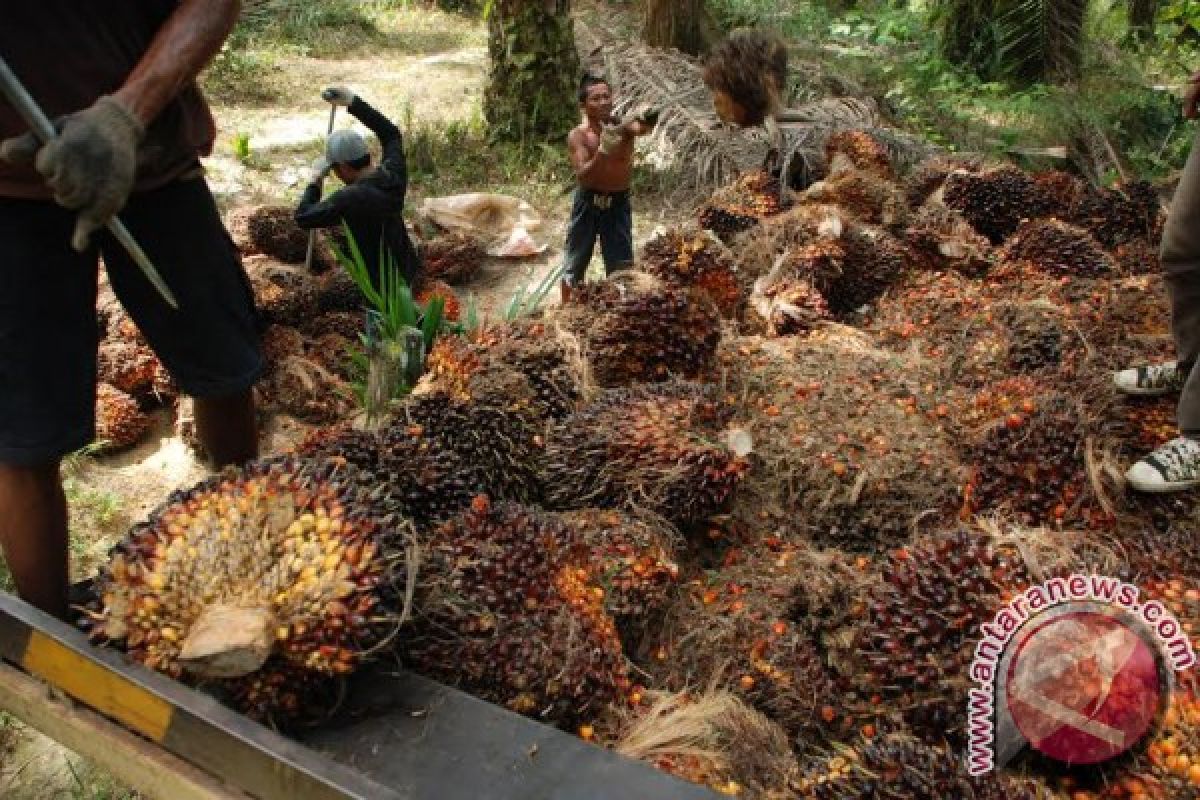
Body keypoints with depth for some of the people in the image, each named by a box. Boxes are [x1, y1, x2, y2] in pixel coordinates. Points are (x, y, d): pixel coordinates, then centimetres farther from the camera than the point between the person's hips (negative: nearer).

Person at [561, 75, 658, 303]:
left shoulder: (622, 127, -2)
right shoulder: (578, 135, -7)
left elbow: (640, 128, -26)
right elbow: (582, 175, -18)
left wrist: (644, 122, -50)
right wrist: (603, 150, -32)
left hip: (618, 203, 2)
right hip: (588, 203, -1)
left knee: (621, 266, 7)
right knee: (575, 265, 10)